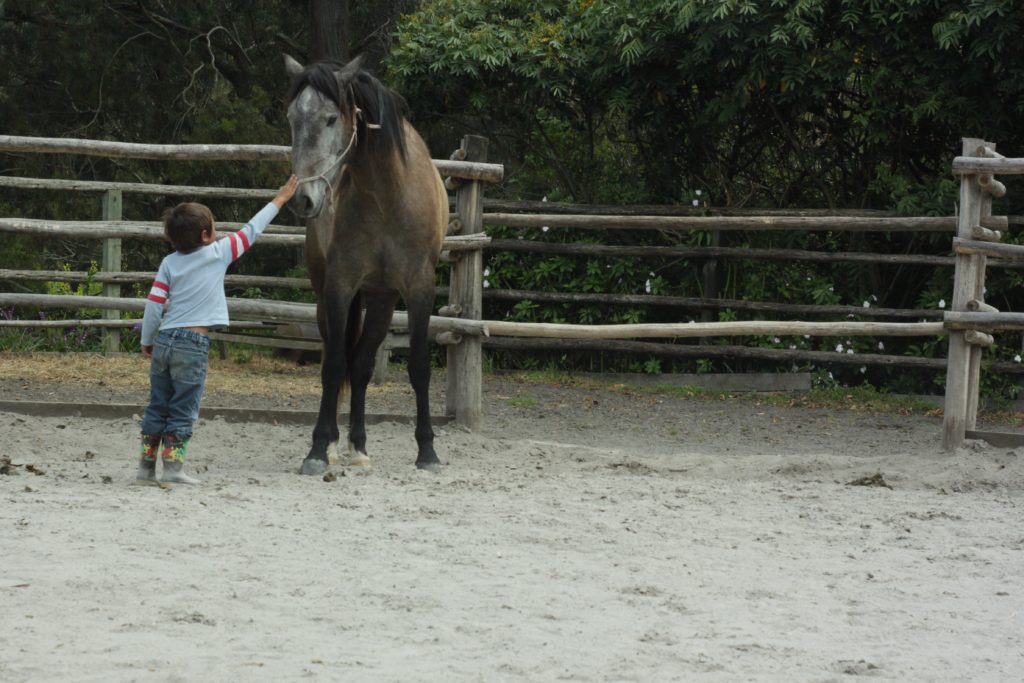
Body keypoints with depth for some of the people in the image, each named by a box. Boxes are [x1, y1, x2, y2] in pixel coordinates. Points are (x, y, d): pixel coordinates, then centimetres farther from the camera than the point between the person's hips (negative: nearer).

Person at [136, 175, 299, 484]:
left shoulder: (169, 263, 7)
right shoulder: (218, 254, -2)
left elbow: (154, 303, 4)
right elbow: (251, 231, 6)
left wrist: (147, 340, 14)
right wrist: (280, 200, 16)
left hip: (164, 339, 4)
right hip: (193, 343, -4)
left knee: (157, 407, 12)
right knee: (183, 409, 1)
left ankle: (146, 464, 13)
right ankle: (173, 465, -3)